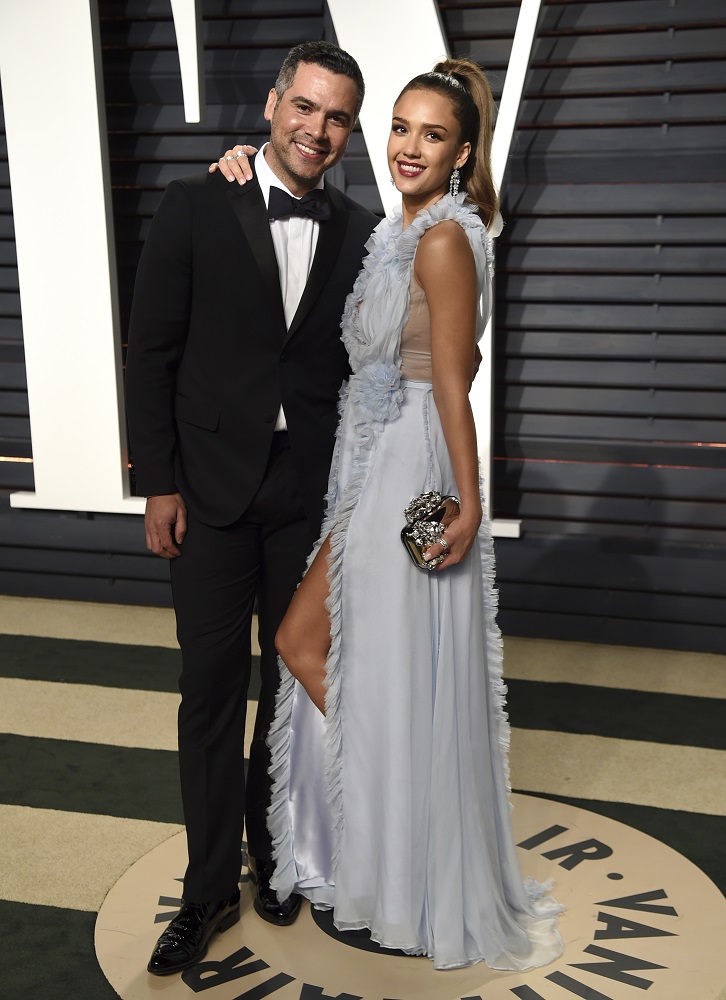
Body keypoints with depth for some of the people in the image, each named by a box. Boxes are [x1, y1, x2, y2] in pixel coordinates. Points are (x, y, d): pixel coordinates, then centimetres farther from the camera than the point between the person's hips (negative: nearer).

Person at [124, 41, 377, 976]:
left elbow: (363, 365, 6)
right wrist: (159, 484, -8)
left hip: (311, 494, 2)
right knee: (210, 691, 5)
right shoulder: (194, 207, -2)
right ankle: (210, 888, 21)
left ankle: (274, 856, 33)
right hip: (210, 486, -2)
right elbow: (152, 352, -3)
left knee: (295, 684, 13)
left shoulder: (361, 234, 4)